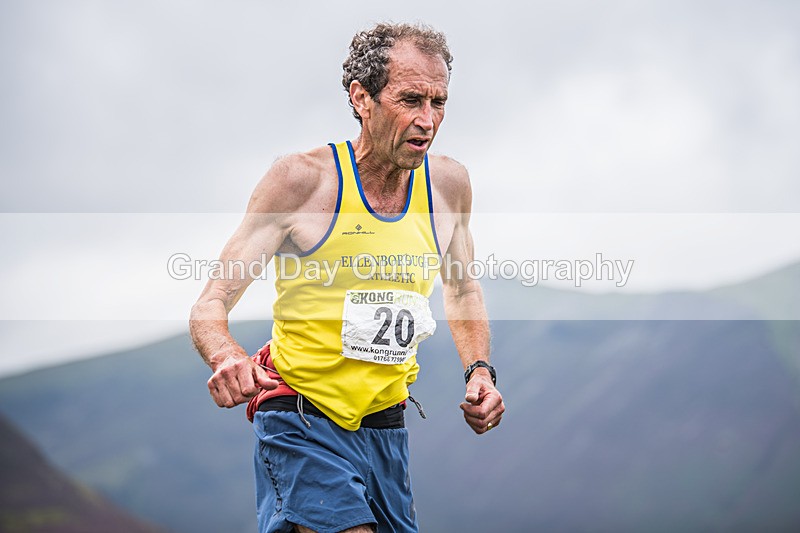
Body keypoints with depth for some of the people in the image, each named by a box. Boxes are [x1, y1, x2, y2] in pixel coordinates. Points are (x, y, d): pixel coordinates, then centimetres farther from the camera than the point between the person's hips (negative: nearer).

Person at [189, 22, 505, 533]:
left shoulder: (448, 183, 2)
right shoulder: (302, 179, -12)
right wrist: (227, 356, -32)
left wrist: (479, 369, 5)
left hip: (387, 430, 6)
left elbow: (462, 289, 22)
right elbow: (210, 306, -9)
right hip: (303, 426, -5)